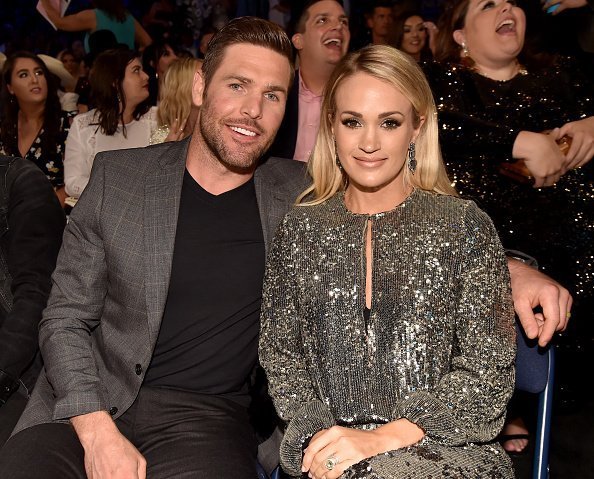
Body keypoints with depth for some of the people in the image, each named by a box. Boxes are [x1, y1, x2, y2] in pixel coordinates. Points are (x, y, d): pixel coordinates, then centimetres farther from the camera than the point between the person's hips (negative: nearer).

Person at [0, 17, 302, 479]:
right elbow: (65, 319, 2)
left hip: (207, 414, 0)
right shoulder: (116, 174, 3)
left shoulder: (298, 193, 3)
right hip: (85, 405, 1)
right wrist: (98, 432, -11)